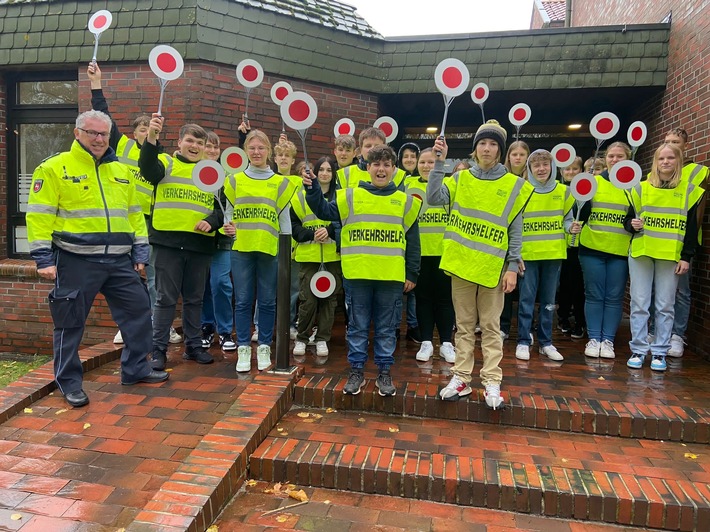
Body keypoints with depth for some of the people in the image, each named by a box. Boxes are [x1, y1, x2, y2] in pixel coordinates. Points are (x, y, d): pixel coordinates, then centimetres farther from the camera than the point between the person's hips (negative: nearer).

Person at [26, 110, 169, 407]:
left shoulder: (121, 171, 14)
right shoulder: (54, 168, -2)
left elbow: (135, 213, 17)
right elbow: (40, 215, -7)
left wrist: (140, 252, 11)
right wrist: (43, 258, -13)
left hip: (119, 260, 5)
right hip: (76, 261, -5)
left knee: (138, 311, 8)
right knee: (70, 322, 4)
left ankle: (136, 369, 24)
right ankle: (69, 382, 21)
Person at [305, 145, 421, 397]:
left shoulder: (405, 201, 7)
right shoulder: (351, 196, 5)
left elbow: (412, 241, 8)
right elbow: (324, 211, 5)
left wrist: (412, 274, 6)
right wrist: (313, 190, -11)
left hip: (392, 277, 1)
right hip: (357, 275, 0)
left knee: (386, 328, 10)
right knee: (358, 326, 9)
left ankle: (384, 373, 23)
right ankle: (356, 371, 22)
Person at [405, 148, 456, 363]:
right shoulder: (408, 185, 6)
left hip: (443, 250, -1)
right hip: (418, 251, 1)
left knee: (444, 297, 6)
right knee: (423, 297, 8)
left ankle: (446, 343, 16)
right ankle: (426, 342, 18)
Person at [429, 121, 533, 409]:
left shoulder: (514, 185, 2)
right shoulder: (461, 178, 6)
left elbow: (515, 231, 1)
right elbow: (434, 198, -11)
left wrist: (512, 267, -5)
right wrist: (439, 163, -16)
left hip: (493, 267, -1)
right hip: (461, 263, 2)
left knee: (491, 326, 6)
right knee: (464, 325, 10)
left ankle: (492, 382, 14)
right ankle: (461, 378, 19)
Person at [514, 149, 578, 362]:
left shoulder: (563, 191, 5)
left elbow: (566, 219, 12)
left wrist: (571, 228, -10)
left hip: (554, 254, 3)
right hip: (528, 254, -3)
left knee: (548, 300, 11)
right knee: (526, 299, 0)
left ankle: (546, 342, 21)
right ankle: (523, 342, 11)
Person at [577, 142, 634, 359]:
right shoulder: (593, 181, 5)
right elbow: (581, 214, 4)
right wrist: (582, 199, -14)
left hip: (621, 251, 0)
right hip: (592, 248, 0)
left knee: (614, 297, 4)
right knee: (594, 295, 4)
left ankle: (608, 340, 13)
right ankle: (593, 339, 12)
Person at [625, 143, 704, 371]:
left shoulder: (689, 190, 5)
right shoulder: (641, 188, 6)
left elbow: (692, 227, 4)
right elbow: (628, 218, 11)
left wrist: (686, 257, -2)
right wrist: (632, 224, -13)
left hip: (671, 256, 0)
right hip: (641, 253, 1)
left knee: (665, 306, 2)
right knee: (639, 304, 1)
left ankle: (659, 352, 11)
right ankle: (638, 350, 9)